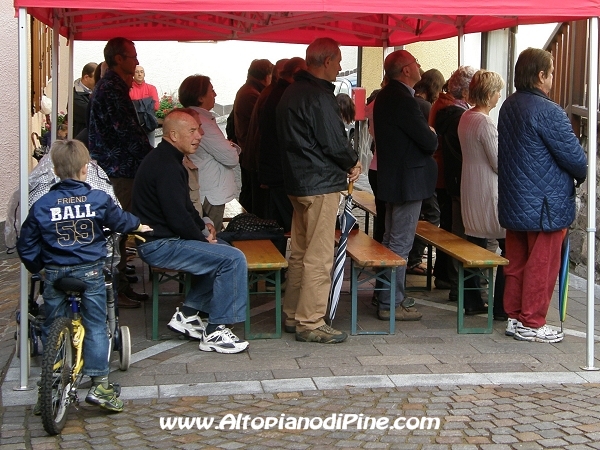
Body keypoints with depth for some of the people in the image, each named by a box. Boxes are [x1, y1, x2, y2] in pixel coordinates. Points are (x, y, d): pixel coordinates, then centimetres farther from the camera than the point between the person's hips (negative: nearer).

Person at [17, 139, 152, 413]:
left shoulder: (42, 205, -2)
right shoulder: (98, 199, -3)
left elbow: (26, 245, 2)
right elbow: (120, 220, 14)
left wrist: (36, 267, 20)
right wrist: (138, 226, 34)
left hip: (55, 274, 1)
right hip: (90, 272, -1)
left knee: (51, 330, 10)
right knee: (95, 327, 6)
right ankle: (99, 385, 1)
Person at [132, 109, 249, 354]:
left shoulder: (165, 159, 15)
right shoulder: (166, 166, -20)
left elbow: (184, 205, 25)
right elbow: (178, 217, -24)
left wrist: (202, 225, 10)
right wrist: (202, 237, -9)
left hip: (161, 238, 11)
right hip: (159, 245, -11)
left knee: (225, 251, 21)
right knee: (234, 260, -19)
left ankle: (187, 313, 18)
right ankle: (214, 332, -12)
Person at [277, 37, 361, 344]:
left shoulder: (292, 92, 13)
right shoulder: (319, 97, -18)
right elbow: (335, 143, -19)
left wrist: (346, 162, 10)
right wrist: (353, 163, 2)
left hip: (298, 181, 10)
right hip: (321, 184, -10)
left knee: (300, 253, 17)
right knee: (319, 257, -4)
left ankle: (293, 315, 24)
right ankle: (310, 323, 0)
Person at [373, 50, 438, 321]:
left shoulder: (385, 96, 11)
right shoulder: (403, 100, -21)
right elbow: (429, 142, -20)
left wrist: (426, 136, 2)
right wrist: (432, 136, 0)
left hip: (391, 176, 11)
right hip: (408, 179, -11)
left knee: (391, 240, 18)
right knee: (400, 244, -5)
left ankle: (390, 295, 29)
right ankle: (391, 305, -1)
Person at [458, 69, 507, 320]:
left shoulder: (465, 118, 8)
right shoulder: (484, 123, -19)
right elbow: (500, 164, -17)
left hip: (470, 191, 9)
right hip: (489, 193, -9)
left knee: (476, 245, 14)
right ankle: (501, 307, -3)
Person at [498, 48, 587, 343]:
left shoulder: (508, 107, 7)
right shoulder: (548, 111, -20)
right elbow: (573, 155, -17)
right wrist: (582, 175, 7)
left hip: (514, 203, 8)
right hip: (546, 204, -8)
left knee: (516, 261, 14)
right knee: (542, 265, 1)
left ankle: (514, 316, 22)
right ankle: (531, 324, 7)